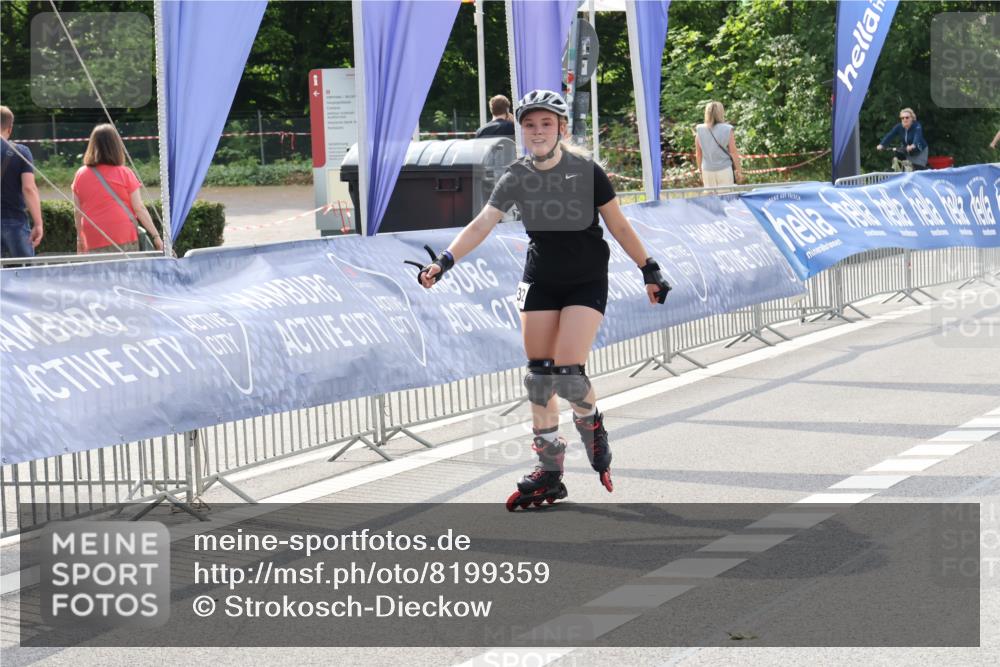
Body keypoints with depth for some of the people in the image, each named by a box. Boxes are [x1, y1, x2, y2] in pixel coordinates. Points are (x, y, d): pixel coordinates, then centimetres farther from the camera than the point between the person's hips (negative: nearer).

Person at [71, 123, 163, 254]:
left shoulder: (80, 175, 4)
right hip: (124, 240, -2)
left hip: (94, 243, 2)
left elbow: (78, 212, 10)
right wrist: (155, 235, 1)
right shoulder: (124, 174, -3)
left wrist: (80, 238, 22)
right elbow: (139, 209, -4)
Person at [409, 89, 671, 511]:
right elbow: (481, 224, -13)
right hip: (540, 282, 4)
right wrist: (444, 262, -27)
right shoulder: (516, 178, -5)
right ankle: (549, 472, 11)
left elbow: (618, 225, -4)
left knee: (567, 375, -15)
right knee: (539, 377, 1)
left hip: (586, 282, -4)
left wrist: (649, 270, -1)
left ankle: (592, 425, 19)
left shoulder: (585, 171, -13)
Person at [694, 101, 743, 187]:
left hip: (707, 171, 2)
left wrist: (701, 171, 17)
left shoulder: (700, 131, -2)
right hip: (725, 170, -2)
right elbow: (733, 152, -6)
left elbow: (698, 154, 5)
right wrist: (738, 170, 4)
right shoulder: (727, 130, -9)